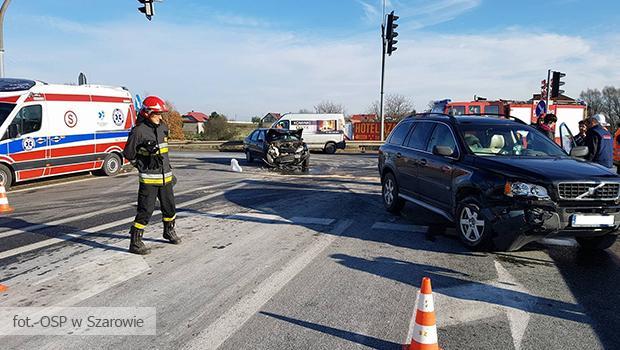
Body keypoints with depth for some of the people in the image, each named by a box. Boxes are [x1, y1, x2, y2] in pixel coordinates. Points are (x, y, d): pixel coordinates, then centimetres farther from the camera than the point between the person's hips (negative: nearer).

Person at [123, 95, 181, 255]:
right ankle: (135, 242, 2)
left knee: (169, 207, 18)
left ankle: (169, 231, 41)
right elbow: (128, 153, -5)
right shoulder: (139, 131, -13)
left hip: (165, 176, 7)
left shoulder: (163, 128, 7)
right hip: (149, 179, -7)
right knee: (146, 210, -7)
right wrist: (142, 165, -2)